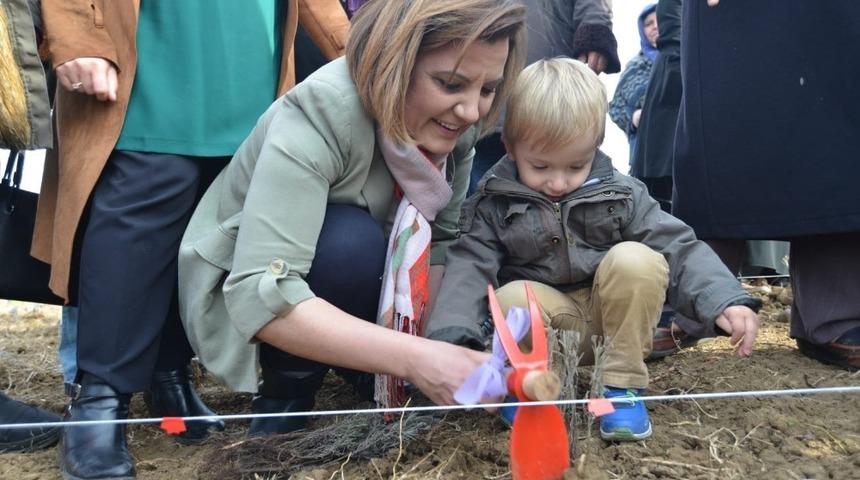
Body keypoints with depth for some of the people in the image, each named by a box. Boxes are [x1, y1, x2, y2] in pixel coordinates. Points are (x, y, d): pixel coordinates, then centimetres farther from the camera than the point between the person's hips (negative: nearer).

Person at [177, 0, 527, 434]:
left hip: (355, 288, 6)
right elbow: (260, 296, -42)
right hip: (240, 296, -5)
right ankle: (282, 402, -12)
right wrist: (415, 357, -50)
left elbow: (444, 240, -10)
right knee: (351, 241, -34)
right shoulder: (321, 113, -34)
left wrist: (443, 345, -27)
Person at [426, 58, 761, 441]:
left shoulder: (620, 194, -3)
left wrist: (725, 301, -24)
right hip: (544, 324, -2)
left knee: (634, 259, -27)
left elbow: (678, 248, -6)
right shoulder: (493, 205, -6)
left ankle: (623, 383, -14)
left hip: (615, 319, 2)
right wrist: (453, 338, -34)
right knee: (512, 298, -33)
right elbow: (469, 269, -15)